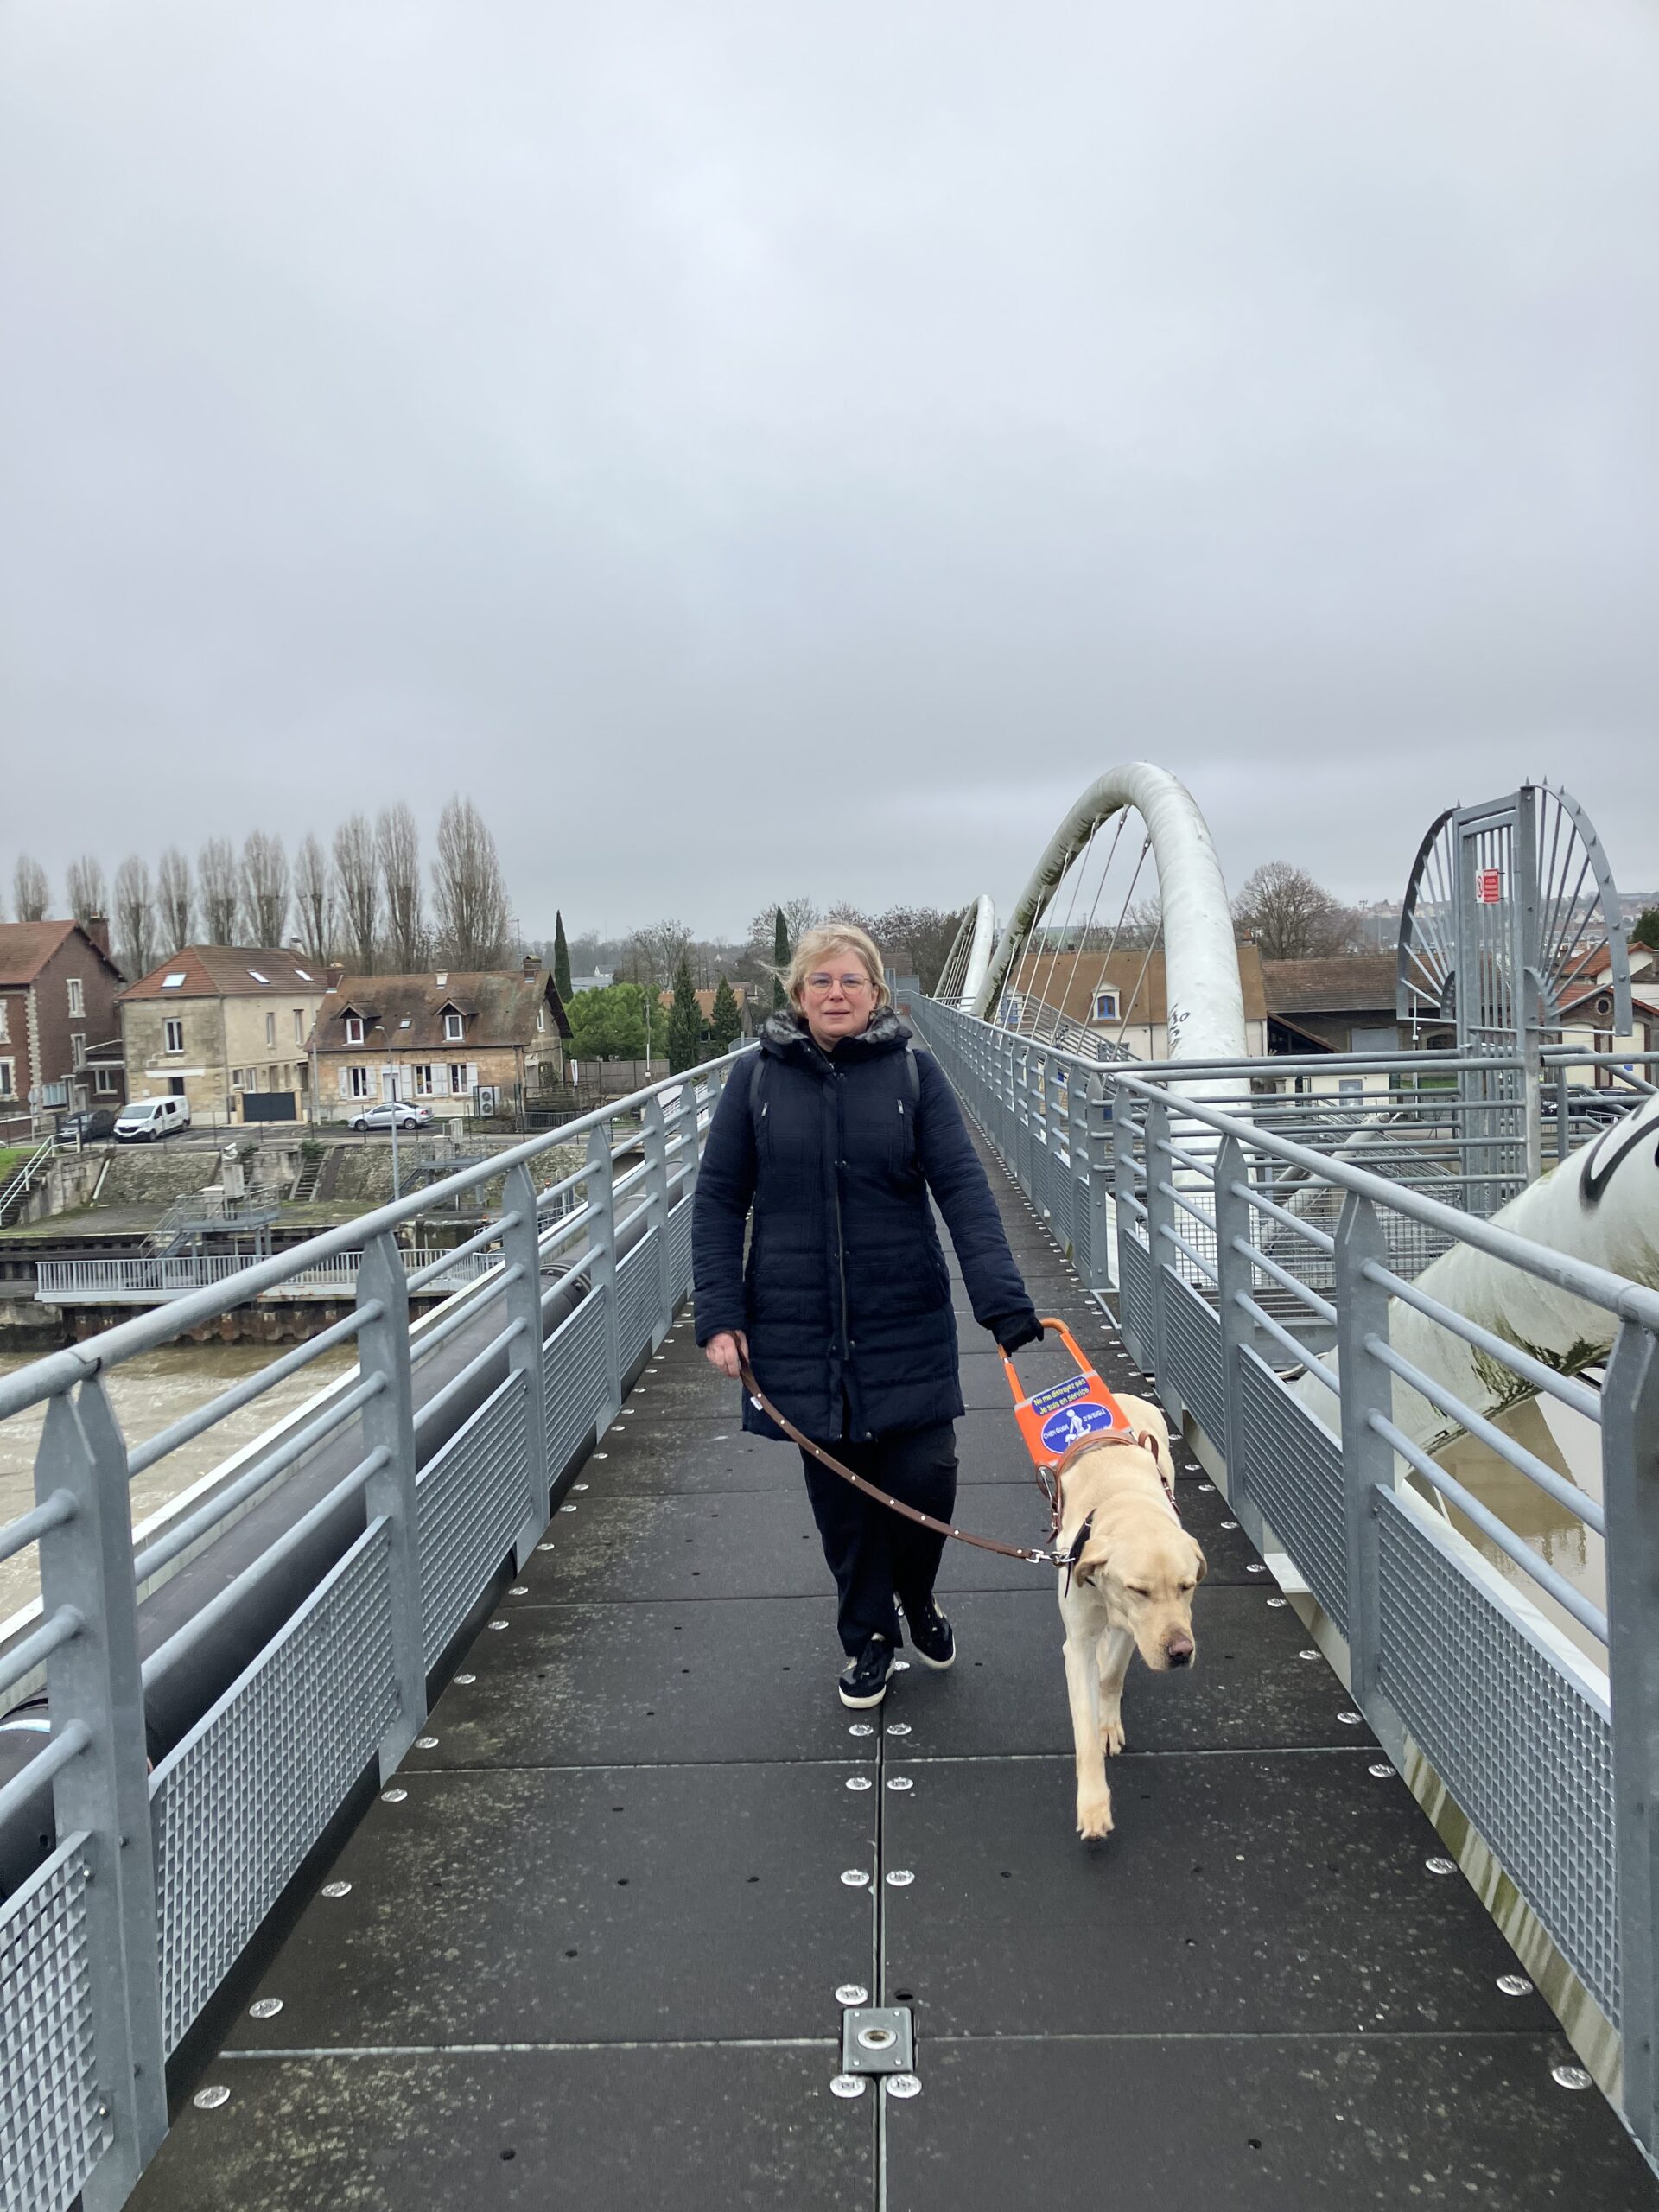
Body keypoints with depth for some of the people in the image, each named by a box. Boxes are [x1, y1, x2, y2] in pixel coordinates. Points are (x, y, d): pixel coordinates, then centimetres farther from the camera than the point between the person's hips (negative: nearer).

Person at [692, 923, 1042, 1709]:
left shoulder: (913, 1070, -3)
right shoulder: (758, 1077, -1)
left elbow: (962, 1188, -10)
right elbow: (717, 1200, 2)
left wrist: (1003, 1298, -21)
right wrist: (719, 1314, -6)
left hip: (905, 1323, 0)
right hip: (800, 1328, 1)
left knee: (924, 1477, -1)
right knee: (838, 1490, 10)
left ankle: (916, 1599, 32)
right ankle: (867, 1636, 32)